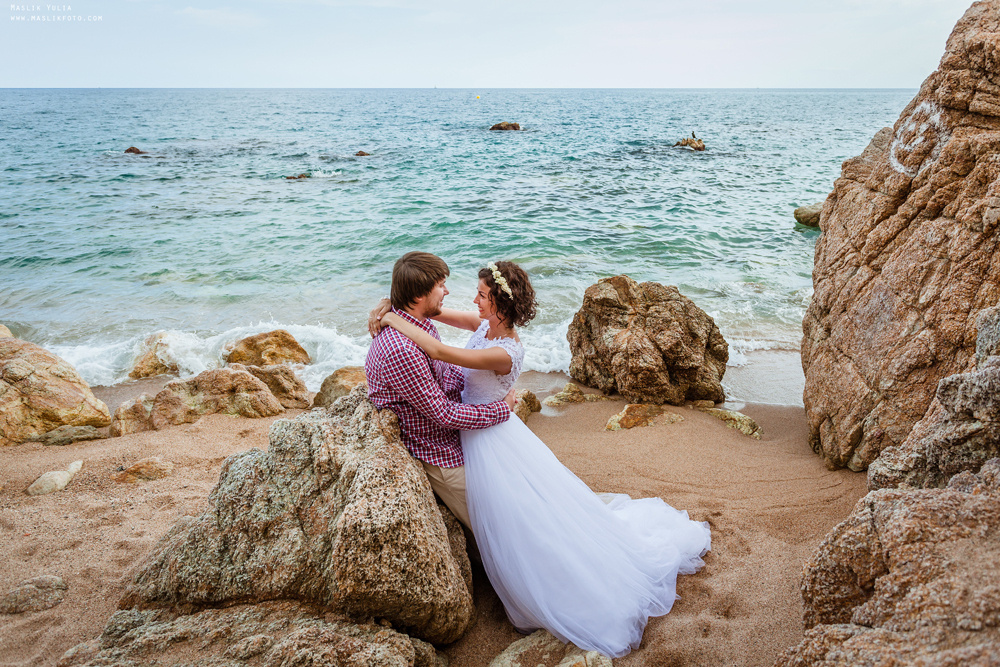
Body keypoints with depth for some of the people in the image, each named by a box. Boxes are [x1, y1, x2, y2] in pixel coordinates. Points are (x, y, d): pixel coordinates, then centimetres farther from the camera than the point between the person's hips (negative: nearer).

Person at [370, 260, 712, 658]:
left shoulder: (504, 353, -31)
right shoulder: (486, 325, -6)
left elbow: (438, 350, -38)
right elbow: (437, 313, 5)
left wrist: (395, 321, -28)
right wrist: (392, 308, -9)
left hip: (490, 441, -9)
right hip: (477, 434, 9)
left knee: (527, 522, 7)